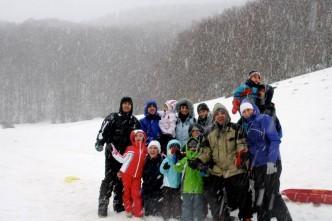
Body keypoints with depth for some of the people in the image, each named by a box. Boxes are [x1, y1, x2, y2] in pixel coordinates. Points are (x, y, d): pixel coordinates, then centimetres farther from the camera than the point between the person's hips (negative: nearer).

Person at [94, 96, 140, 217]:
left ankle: (118, 203, 18)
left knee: (122, 179, 8)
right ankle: (103, 204, -6)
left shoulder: (134, 121, 13)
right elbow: (103, 131, -10)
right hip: (112, 153, -4)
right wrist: (99, 142, -26)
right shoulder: (112, 118, 0)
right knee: (109, 178, -9)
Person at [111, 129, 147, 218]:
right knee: (127, 192, 9)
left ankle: (138, 211, 12)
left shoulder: (145, 150, 2)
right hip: (126, 174, -1)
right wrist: (114, 152, -6)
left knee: (136, 193, 1)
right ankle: (128, 210, 22)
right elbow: (123, 160, -1)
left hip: (137, 176, 1)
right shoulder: (130, 149, -5)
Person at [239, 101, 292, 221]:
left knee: (272, 196, -9)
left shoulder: (264, 119, -5)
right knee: (260, 198, 12)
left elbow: (275, 140, -13)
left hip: (270, 164, -8)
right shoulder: (248, 126, 17)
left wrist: (271, 161, -23)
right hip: (257, 166, 8)